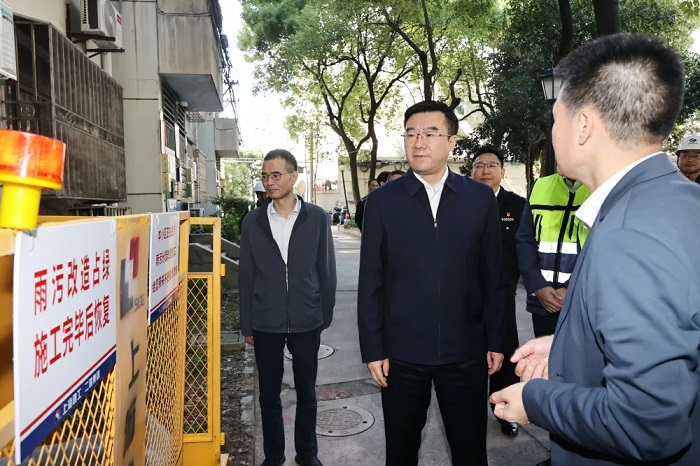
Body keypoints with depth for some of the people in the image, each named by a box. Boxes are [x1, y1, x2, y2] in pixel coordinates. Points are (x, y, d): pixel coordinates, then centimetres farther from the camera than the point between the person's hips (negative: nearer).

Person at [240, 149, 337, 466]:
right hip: (265, 324, 1)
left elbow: (326, 270, 1)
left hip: (306, 322, -1)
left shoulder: (316, 218, -4)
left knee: (306, 392, 14)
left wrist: (325, 316, 0)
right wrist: (246, 325, 3)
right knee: (268, 395, 13)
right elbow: (246, 276, 3)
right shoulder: (253, 221, 0)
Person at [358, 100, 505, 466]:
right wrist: (372, 349, -4)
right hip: (401, 352, 0)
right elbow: (370, 283, -3)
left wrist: (495, 340, 3)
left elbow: (492, 277, 3)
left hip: (466, 351, 1)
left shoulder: (480, 198, 0)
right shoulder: (382, 201, -3)